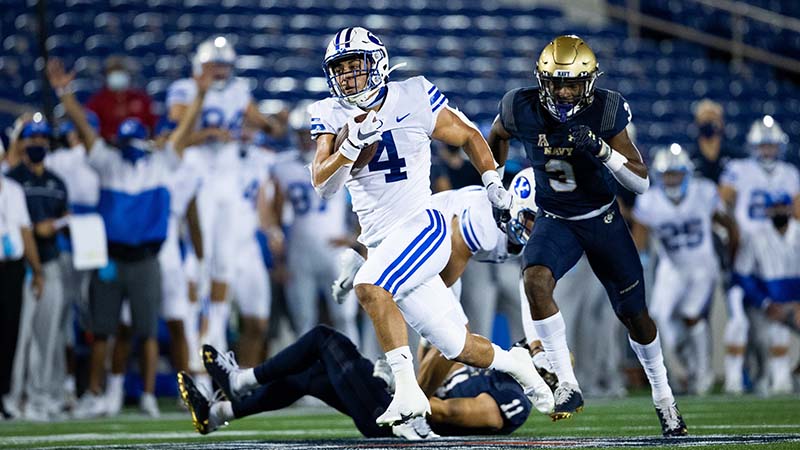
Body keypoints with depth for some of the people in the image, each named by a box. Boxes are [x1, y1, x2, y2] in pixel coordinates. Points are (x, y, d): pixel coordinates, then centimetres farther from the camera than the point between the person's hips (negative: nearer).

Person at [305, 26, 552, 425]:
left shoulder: (413, 100, -6)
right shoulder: (332, 116, 2)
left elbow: (468, 136, 9)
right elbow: (322, 186, -9)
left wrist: (494, 184, 4)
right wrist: (354, 143, -24)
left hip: (421, 227, -5)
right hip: (380, 243, 5)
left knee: (368, 286, -32)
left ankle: (408, 391, -30)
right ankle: (514, 364, 36)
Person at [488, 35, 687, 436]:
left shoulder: (605, 112, -20)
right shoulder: (522, 110, -16)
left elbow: (642, 183, -20)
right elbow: (496, 136, 10)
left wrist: (602, 150, -35)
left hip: (604, 219, 0)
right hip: (555, 221, 0)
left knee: (634, 315, 8)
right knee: (535, 282, -30)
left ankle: (663, 398, 33)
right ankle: (567, 384, -22)